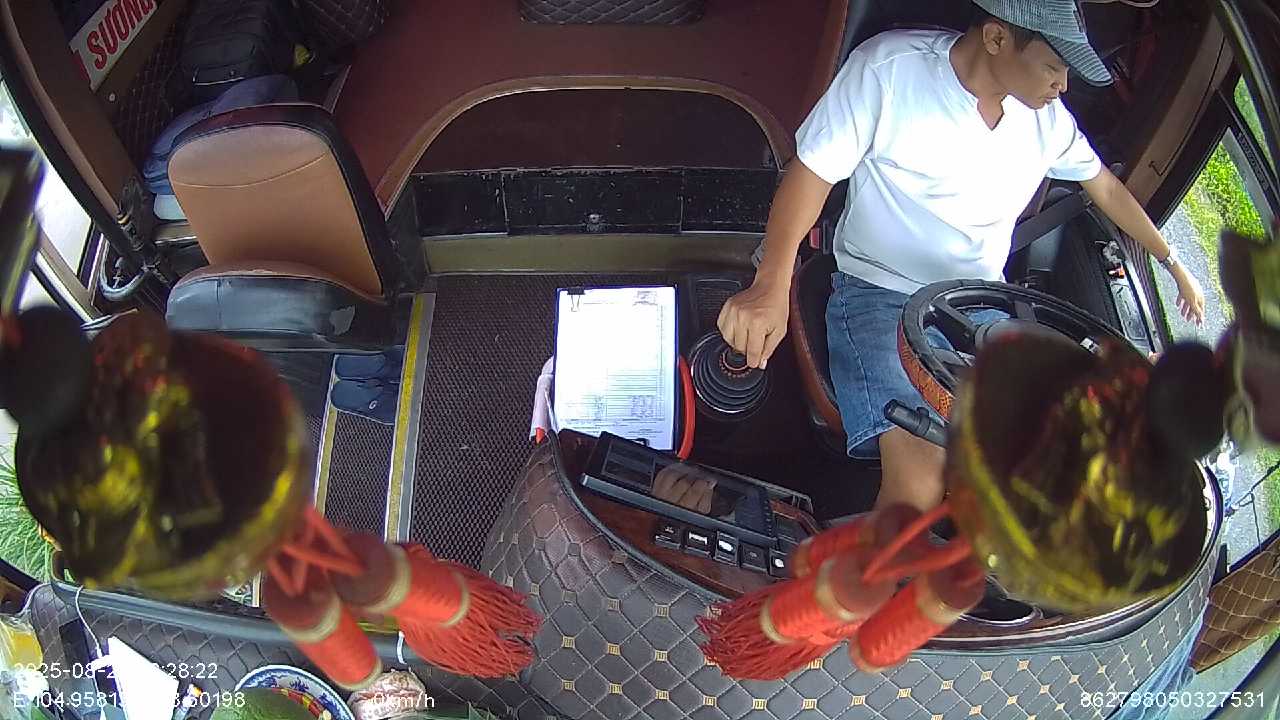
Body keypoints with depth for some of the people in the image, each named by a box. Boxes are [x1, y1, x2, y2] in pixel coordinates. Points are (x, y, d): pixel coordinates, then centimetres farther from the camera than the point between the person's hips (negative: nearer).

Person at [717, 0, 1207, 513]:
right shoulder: (889, 67, -12)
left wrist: (1171, 261, 29)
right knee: (921, 488, -28)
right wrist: (772, 284, -26)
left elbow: (1106, 187, 23)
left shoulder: (1047, 115, 5)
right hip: (882, 293, -6)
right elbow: (812, 172, -12)